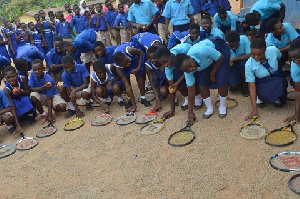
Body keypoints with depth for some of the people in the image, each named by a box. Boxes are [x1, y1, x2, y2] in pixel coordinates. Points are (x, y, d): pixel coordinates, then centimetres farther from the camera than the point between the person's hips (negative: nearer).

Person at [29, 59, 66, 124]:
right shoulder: (32, 74, -15)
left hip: (52, 95, -3)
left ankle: (54, 108, 9)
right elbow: (31, 88, -15)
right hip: (41, 96, 4)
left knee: (62, 107, -32)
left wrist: (50, 115, -28)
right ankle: (43, 114, -8)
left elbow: (49, 98, -26)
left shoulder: (49, 80, -27)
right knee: (33, 95, -31)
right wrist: (42, 88, -34)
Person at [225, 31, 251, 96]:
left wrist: (233, 59, -32)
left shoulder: (244, 39, -26)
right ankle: (240, 81, 20)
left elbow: (249, 55, -28)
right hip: (232, 66, 0)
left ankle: (245, 85, -9)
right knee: (233, 87, -19)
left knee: (244, 64, -37)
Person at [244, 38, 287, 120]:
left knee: (280, 81, -33)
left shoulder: (273, 50, -23)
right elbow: (252, 86, -25)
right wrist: (255, 109, -28)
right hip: (262, 83, -2)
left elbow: (281, 59, 5)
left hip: (277, 80, 2)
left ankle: (277, 98, 1)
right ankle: (260, 97, 4)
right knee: (264, 93, -35)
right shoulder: (249, 65, -27)